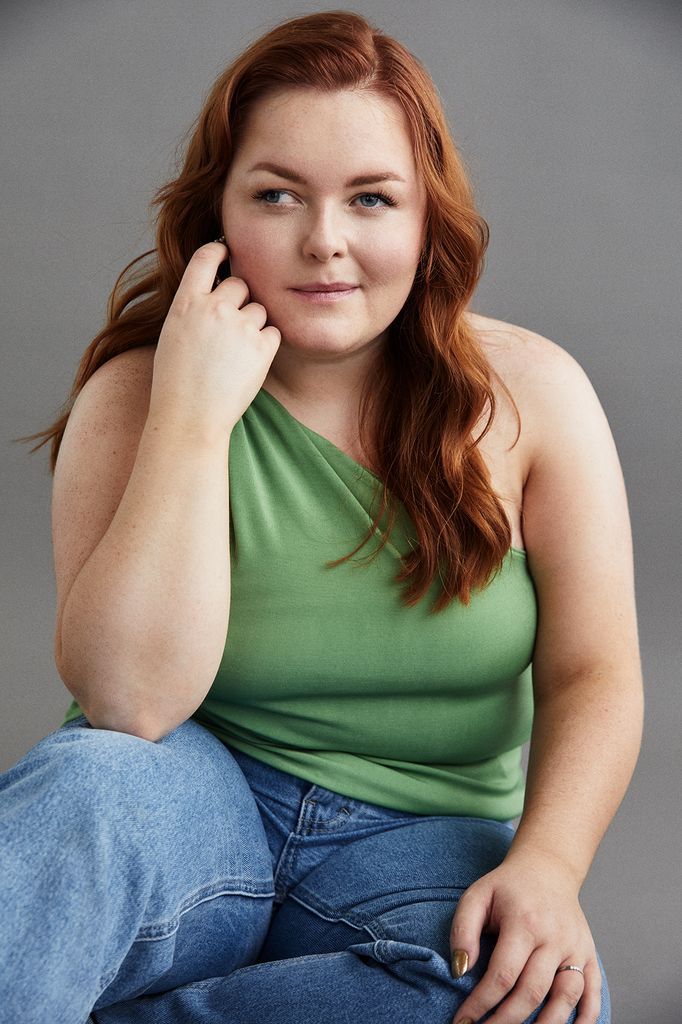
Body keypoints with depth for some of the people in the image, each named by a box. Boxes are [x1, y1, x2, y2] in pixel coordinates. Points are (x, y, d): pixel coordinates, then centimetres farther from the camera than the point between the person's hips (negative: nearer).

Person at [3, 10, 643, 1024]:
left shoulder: (531, 390, -2)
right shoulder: (135, 395, -6)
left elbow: (593, 673, -4)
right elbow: (129, 704, -19)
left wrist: (547, 863, -23)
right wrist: (193, 418, -22)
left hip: (422, 839, 3)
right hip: (201, 808, -2)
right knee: (88, 786, -37)